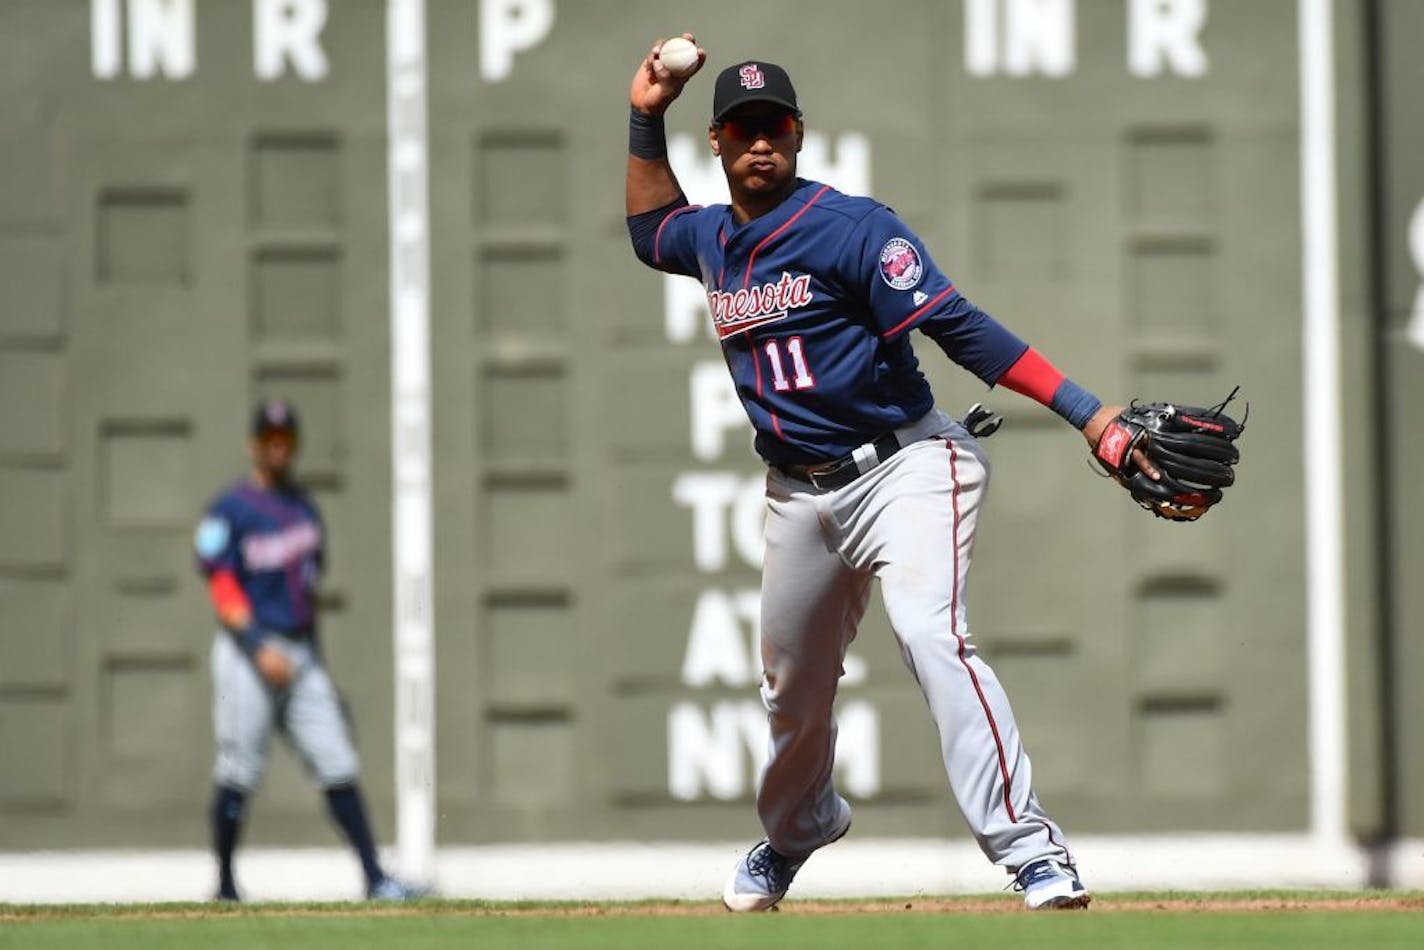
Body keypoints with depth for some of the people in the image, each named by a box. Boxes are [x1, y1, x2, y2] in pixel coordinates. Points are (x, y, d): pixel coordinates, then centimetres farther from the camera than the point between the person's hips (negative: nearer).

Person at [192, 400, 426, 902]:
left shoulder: (305, 508, 16)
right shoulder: (229, 511, -4)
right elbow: (223, 590, -11)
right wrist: (261, 650, -21)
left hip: (302, 653, 6)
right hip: (249, 650, -6)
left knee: (338, 766, -2)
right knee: (239, 774, -3)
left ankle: (375, 879, -6)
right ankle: (225, 888, 7)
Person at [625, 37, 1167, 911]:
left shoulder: (851, 228, -14)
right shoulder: (713, 240, 8)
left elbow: (959, 328, -21)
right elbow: (652, 228, 34)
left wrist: (1089, 413, -29)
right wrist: (646, 118, 20)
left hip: (902, 469, -7)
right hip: (802, 497, 7)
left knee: (930, 633, -29)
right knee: (793, 684, 18)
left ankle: (1031, 849, -34)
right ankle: (796, 832, 47)